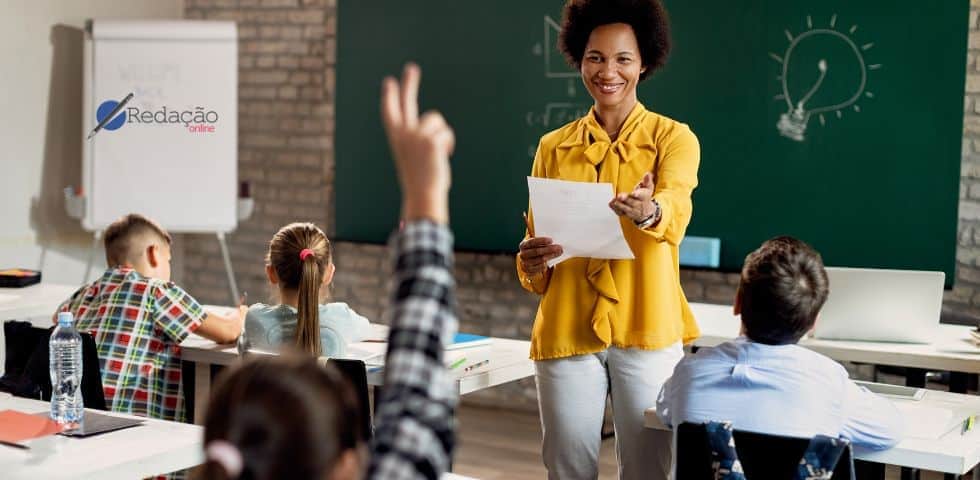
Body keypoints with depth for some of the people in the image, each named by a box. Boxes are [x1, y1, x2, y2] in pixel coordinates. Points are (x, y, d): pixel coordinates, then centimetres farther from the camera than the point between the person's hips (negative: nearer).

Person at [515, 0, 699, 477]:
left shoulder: (673, 138, 1)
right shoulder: (553, 147, 9)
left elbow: (675, 208, -20)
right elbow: (535, 241, 11)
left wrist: (648, 211, -43)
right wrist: (532, 262, -12)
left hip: (647, 331, -2)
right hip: (565, 331, 2)